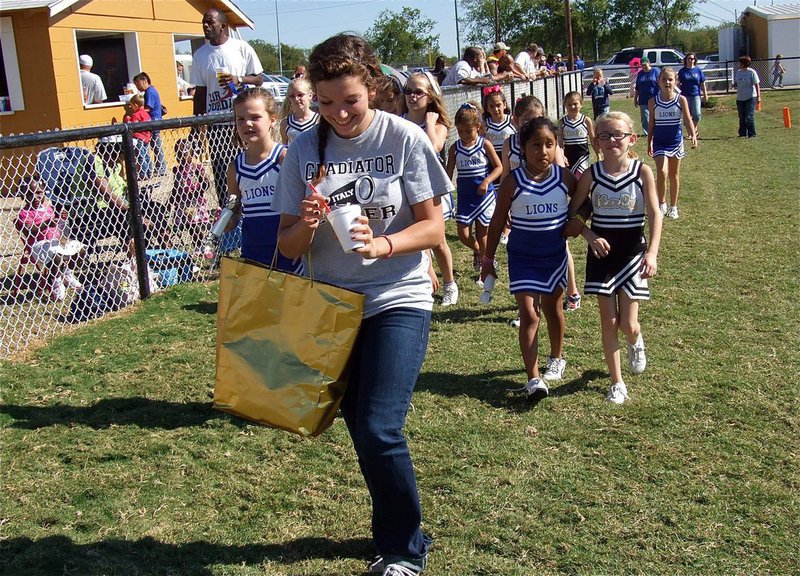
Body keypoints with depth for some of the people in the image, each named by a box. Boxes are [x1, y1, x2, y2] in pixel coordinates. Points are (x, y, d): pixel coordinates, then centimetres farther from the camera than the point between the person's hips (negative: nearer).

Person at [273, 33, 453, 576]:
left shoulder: (404, 138, -8)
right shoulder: (304, 150, 0)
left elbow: (433, 228, -7)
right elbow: (289, 246, 2)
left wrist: (381, 245, -25)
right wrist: (305, 226, -21)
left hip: (398, 302, -4)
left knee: (380, 430, -15)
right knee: (362, 431, 12)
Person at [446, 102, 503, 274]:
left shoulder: (485, 145, -6)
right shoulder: (455, 148, -1)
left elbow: (499, 167, -3)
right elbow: (449, 172, 0)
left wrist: (487, 181, -17)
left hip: (484, 195, -2)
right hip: (464, 197, 2)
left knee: (482, 233, 5)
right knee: (463, 235, 0)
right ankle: (478, 251, 33)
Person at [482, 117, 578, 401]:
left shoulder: (564, 177, -8)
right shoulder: (513, 182, -13)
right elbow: (497, 221, -4)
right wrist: (488, 259, -1)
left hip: (555, 254, 2)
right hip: (523, 257, -2)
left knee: (552, 307, 18)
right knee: (529, 314, -7)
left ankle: (556, 358, 41)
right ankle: (534, 378, -6)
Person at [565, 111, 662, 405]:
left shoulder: (642, 171, -8)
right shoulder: (591, 175, -4)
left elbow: (654, 214, -10)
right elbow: (573, 213, 3)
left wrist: (652, 252, -21)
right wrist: (590, 236, -14)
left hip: (632, 252, -1)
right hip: (601, 252, 1)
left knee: (628, 325, 0)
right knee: (608, 321, 3)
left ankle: (636, 343, 39)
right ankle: (617, 383, 16)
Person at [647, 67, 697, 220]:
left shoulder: (681, 100, -5)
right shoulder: (653, 101, -2)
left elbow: (688, 120, -10)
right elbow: (651, 124, 5)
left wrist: (693, 135, -27)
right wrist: (649, 143, 6)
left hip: (676, 140, 1)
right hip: (660, 142, -1)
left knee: (674, 175, 11)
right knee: (661, 172, -19)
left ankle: (673, 207, 24)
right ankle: (661, 203, 0)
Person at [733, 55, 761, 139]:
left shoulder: (752, 72, -8)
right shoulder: (737, 72, 10)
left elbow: (757, 85, -7)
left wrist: (758, 96, -12)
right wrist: (734, 85, -4)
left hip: (750, 98, -6)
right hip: (740, 98, 6)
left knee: (749, 117, -9)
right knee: (741, 117, 11)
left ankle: (752, 134, -3)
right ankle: (743, 133, 22)